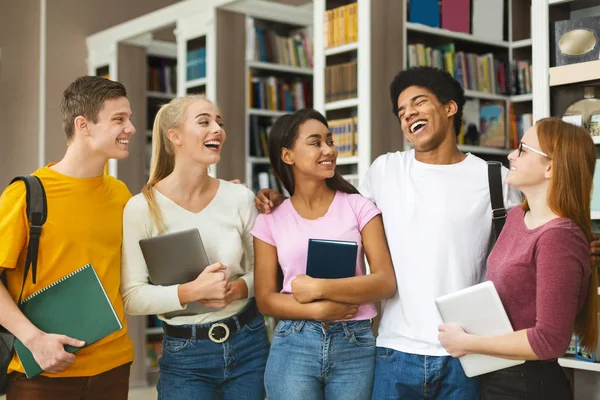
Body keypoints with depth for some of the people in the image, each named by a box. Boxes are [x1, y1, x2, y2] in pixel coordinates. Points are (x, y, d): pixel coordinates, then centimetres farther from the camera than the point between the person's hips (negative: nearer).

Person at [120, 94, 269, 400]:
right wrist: (192, 291, -25)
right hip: (185, 354, -3)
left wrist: (239, 289, -15)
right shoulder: (142, 208, -11)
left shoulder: (240, 198, -2)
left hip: (249, 343, 3)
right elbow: (131, 297, -13)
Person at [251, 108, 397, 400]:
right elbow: (265, 299, 2)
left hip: (356, 346, 0)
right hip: (293, 345, 0)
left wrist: (319, 288, -15)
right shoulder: (270, 220, 3)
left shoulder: (358, 207, 1)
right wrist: (318, 310, -14)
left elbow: (386, 282, -7)